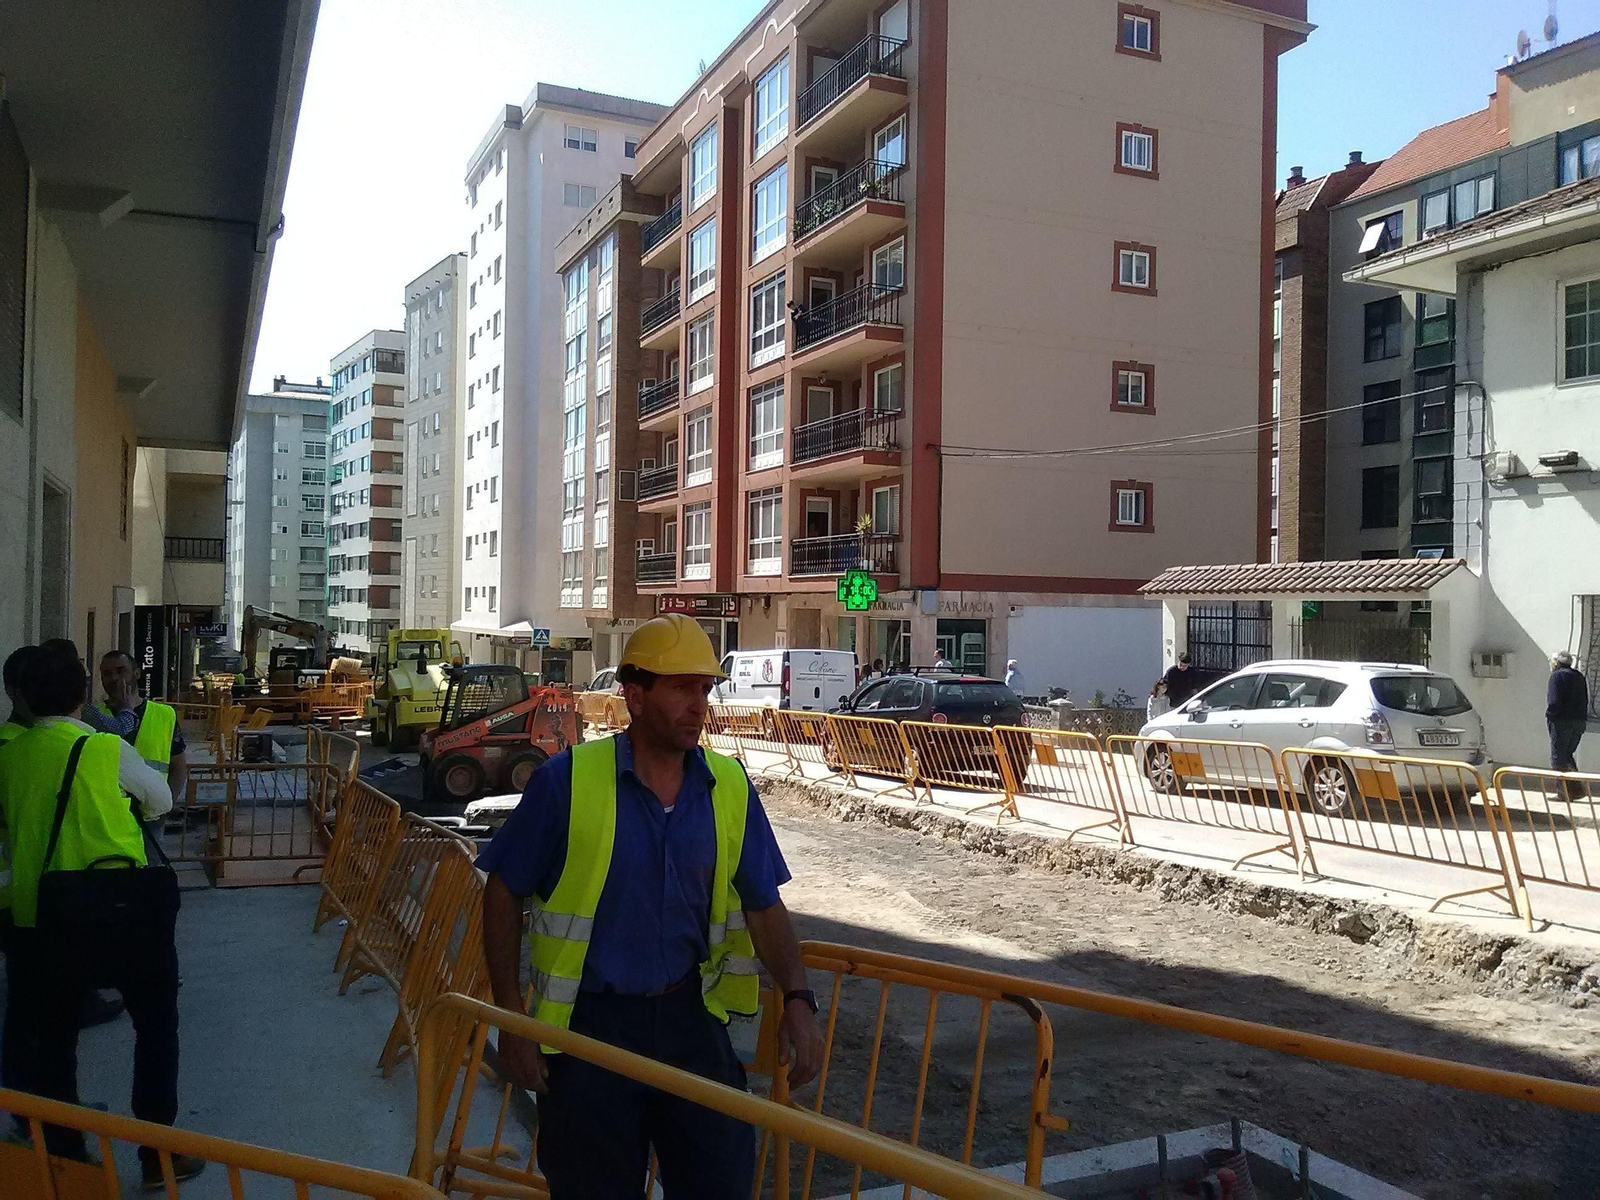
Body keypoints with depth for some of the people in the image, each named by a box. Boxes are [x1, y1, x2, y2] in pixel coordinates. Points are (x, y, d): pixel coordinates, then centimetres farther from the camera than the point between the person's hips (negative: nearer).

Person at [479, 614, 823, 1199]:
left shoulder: (730, 788, -3)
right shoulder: (567, 780, -13)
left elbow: (764, 906, 3)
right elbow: (503, 893, -4)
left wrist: (796, 998, -10)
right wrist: (511, 1017, -6)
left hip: (690, 1017, 3)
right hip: (590, 1022, -2)